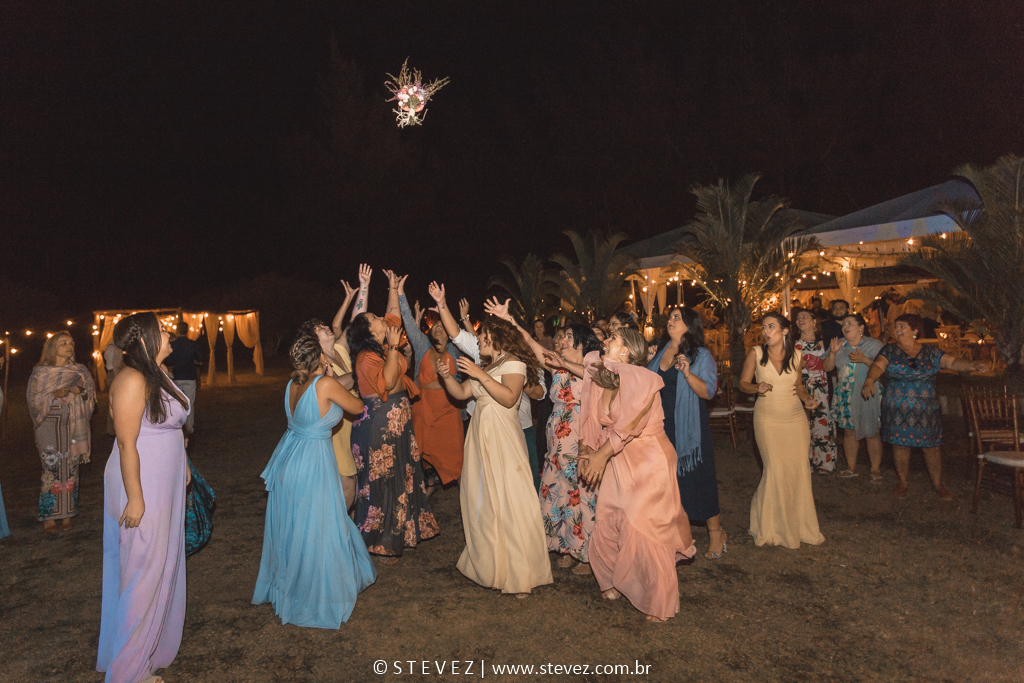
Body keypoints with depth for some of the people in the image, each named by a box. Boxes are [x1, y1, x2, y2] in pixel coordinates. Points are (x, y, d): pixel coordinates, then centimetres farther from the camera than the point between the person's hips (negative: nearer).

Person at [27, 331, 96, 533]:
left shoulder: (80, 370, 8)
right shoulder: (40, 372, 2)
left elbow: (92, 394, 6)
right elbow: (34, 400, -2)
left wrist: (80, 391, -15)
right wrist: (55, 394, -18)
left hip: (74, 426, 2)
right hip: (50, 427, -2)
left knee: (71, 470, 4)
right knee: (51, 470, -4)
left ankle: (67, 513, 15)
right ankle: (48, 516, 9)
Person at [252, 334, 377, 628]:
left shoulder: (292, 384, 0)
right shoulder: (326, 384, -20)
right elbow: (357, 407, -5)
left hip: (288, 458, 8)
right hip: (313, 463, -8)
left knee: (289, 525, 22)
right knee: (316, 530, 6)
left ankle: (283, 587, 41)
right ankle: (315, 598, 20)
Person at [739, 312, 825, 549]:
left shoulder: (796, 356, 3)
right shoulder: (756, 353, -5)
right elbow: (743, 383, 1)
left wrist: (807, 399, -1)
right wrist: (757, 387, -19)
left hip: (795, 418, 3)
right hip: (767, 419, -3)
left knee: (799, 469, 1)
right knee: (775, 470, -7)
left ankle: (799, 523, 20)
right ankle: (773, 525, 13)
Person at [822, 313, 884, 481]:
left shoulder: (874, 345, -2)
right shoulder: (839, 344, 7)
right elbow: (826, 368, 5)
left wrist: (864, 359, -22)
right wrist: (832, 353, -10)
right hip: (845, 396, 3)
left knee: (871, 433, 0)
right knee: (849, 431, 9)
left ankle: (875, 469, 12)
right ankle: (851, 467, 21)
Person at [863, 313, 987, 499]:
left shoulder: (931, 353, 8)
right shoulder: (890, 350, 4)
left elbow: (953, 362, -1)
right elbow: (878, 365, -11)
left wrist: (972, 365, -22)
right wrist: (870, 380, -31)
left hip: (926, 409, 1)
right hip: (897, 410, -1)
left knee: (932, 445, 3)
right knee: (900, 444, 2)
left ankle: (938, 485, 18)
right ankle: (903, 482, 18)